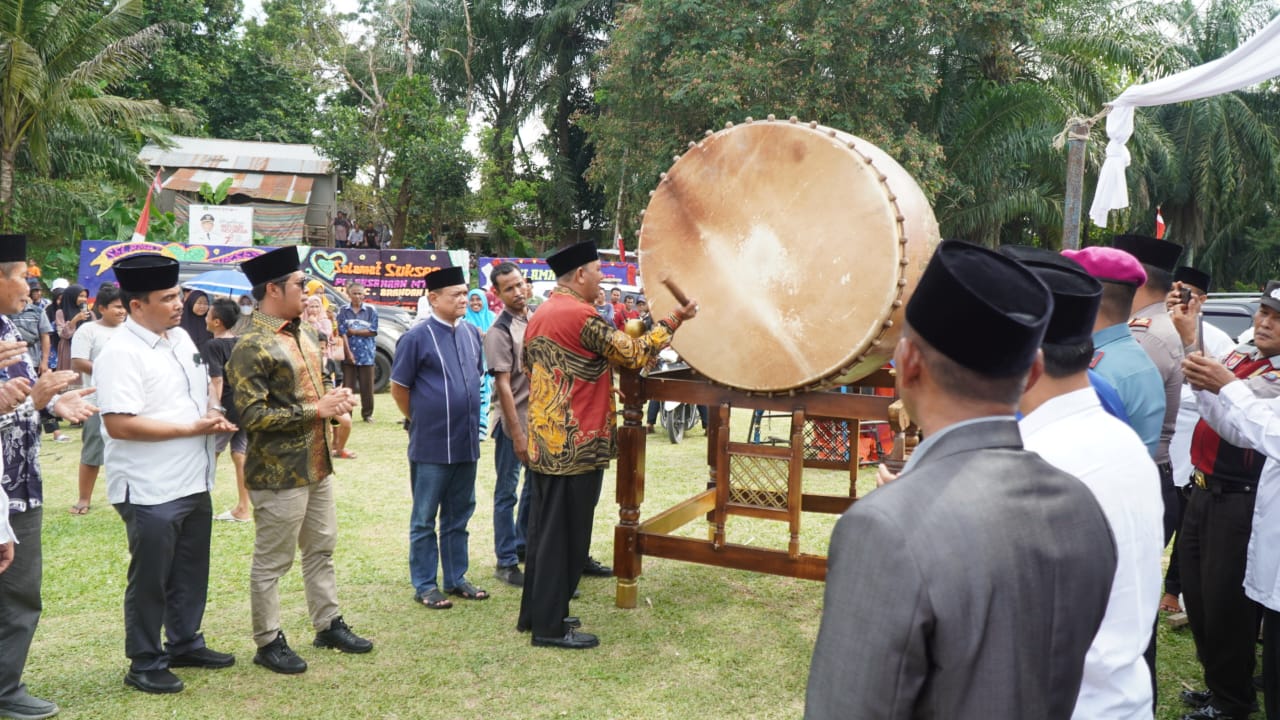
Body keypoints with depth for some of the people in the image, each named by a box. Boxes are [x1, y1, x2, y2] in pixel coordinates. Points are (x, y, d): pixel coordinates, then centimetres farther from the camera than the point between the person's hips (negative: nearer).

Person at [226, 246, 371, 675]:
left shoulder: (304, 335, 10)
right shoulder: (252, 347, -18)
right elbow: (251, 415, -23)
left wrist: (334, 401, 1)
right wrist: (316, 410, -21)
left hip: (317, 465, 9)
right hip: (279, 473, -9)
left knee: (322, 548, 19)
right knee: (272, 561, 5)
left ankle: (329, 624, 33)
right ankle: (268, 643, 19)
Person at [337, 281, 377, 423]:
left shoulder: (371, 311, 5)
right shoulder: (343, 312, 3)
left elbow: (373, 331, -4)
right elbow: (342, 333, -4)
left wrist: (353, 331, -6)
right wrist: (349, 353, -12)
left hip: (366, 354, 0)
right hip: (348, 354, 0)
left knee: (367, 386, 3)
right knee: (348, 386, 1)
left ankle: (367, 414, 14)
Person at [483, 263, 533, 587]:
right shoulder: (499, 332, -14)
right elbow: (503, 386, -17)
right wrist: (517, 434, -18)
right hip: (514, 423, -7)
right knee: (507, 493, 4)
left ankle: (523, 544, 36)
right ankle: (506, 563, 14)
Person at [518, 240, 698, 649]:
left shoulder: (540, 315, 12)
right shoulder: (581, 315, -16)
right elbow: (633, 355, -11)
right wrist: (672, 322, -2)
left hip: (543, 442, 9)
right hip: (576, 445, -9)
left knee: (544, 528, 16)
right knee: (566, 534, -1)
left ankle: (534, 612, 26)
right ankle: (550, 627, 6)